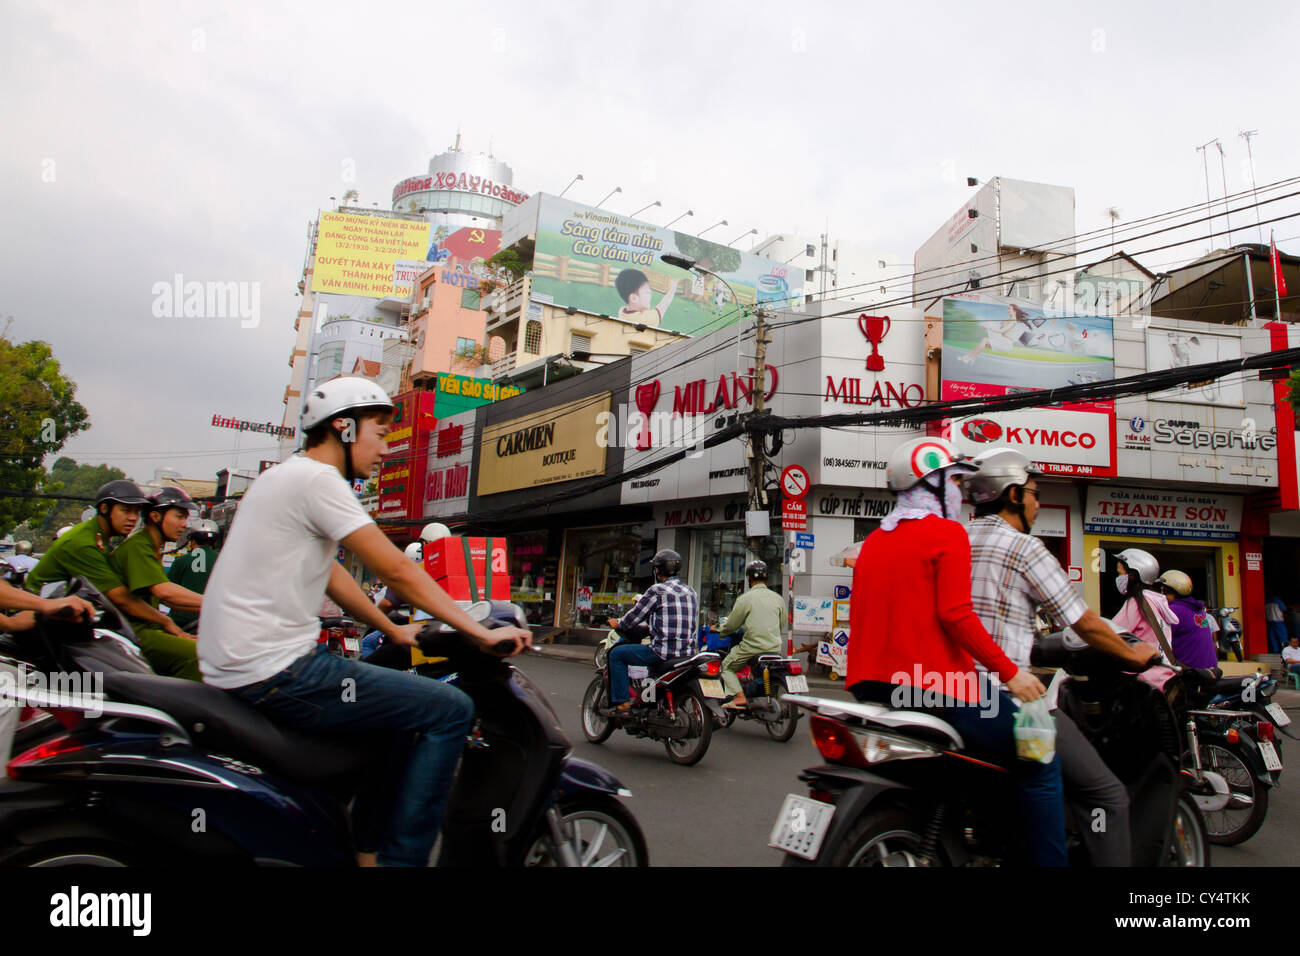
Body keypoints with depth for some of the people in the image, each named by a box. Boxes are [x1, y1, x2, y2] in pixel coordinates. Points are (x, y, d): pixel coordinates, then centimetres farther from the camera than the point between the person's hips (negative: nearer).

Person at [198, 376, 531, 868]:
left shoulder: (284, 477, 18)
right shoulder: (316, 478, -13)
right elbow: (397, 572, -17)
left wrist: (395, 631, 25)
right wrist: (482, 634, -12)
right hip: (275, 672, -11)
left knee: (395, 698, 26)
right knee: (449, 710, -11)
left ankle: (369, 848, 27)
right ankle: (400, 856, -4)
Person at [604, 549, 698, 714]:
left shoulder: (657, 590, -7)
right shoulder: (691, 592, 13)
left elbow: (634, 618, -3)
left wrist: (618, 623, 17)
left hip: (664, 651, -8)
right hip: (689, 652, 8)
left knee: (616, 654, 6)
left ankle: (622, 702, 1)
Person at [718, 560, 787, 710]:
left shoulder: (745, 598, -7)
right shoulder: (778, 598, 7)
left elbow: (732, 625, -2)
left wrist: (720, 633, 19)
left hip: (752, 646, -5)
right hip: (775, 648, 5)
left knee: (727, 666, 10)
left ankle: (739, 696, -8)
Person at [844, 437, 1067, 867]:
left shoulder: (873, 540, 16)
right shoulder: (948, 533, -6)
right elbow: (955, 614, -17)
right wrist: (1010, 672, -11)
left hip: (871, 686, 8)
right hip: (937, 686, -8)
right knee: (1038, 763, 3)